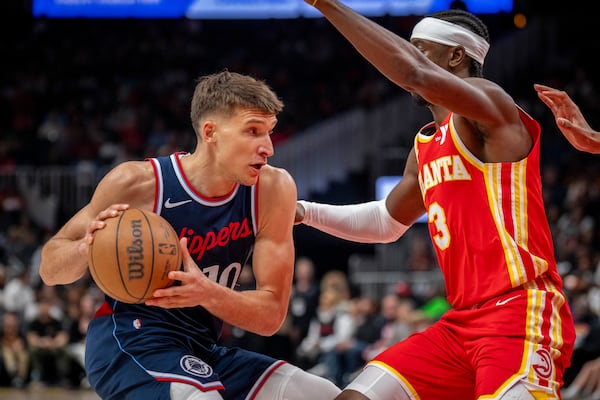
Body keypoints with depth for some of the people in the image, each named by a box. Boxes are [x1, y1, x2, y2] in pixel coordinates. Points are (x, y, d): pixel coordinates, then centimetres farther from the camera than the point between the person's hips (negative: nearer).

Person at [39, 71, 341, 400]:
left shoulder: (274, 190, -5)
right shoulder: (137, 183, -13)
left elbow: (271, 314, -7)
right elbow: (49, 269, -1)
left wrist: (207, 293, -28)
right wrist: (88, 246, -25)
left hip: (199, 351, 6)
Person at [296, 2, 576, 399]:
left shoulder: (490, 105, -7)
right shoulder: (425, 146, 20)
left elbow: (415, 72, -27)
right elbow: (386, 222, 36)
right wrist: (306, 212, 24)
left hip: (520, 316, -9)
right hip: (461, 323, 9)